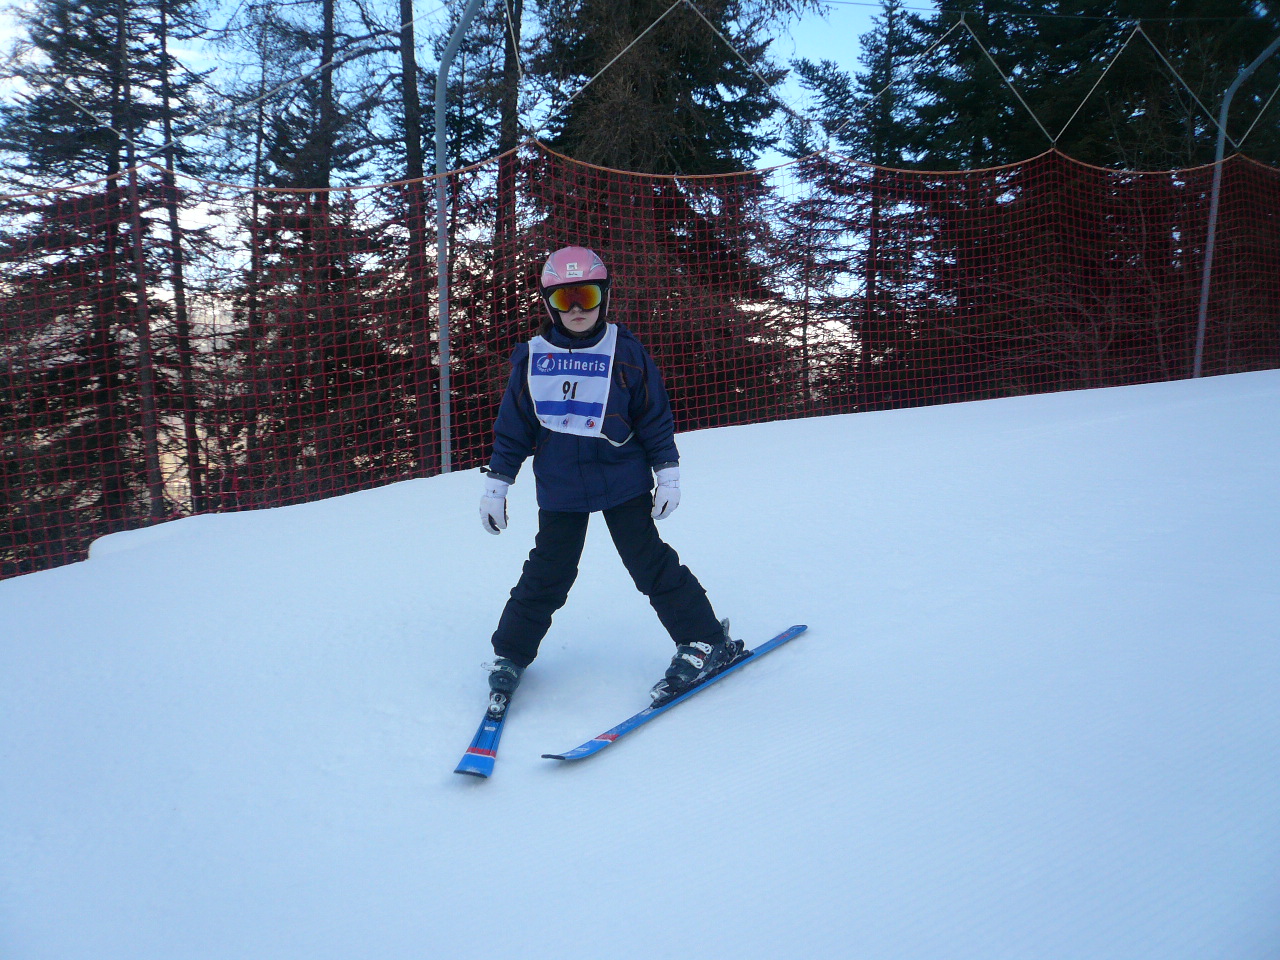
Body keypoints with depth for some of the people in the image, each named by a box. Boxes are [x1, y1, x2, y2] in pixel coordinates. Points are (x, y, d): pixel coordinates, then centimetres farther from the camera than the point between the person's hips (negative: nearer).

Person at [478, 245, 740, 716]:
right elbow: (512, 426, 7)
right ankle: (509, 654, 23)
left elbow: (655, 416, 2)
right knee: (546, 574, 6)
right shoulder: (531, 357, 2)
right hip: (559, 488, 2)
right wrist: (496, 483, 7)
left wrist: (668, 474, 0)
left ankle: (706, 641, 14)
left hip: (622, 480, -1)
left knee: (650, 562, 0)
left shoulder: (625, 352, -4)